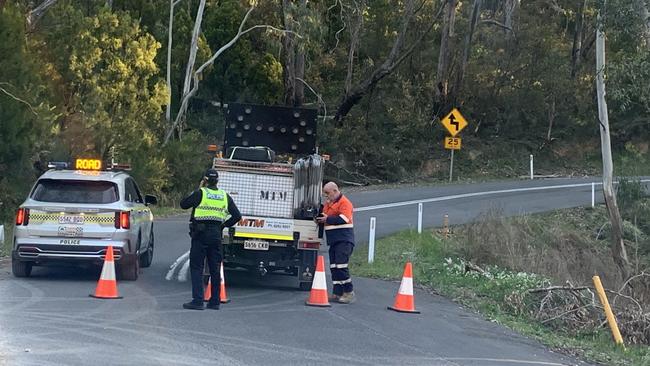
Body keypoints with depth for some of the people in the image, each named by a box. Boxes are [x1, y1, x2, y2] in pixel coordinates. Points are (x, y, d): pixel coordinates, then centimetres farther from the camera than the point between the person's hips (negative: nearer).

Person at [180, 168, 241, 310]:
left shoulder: (200, 193, -6)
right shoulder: (225, 196, 8)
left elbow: (183, 204, 5)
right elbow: (237, 216, 7)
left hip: (200, 234, -4)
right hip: (216, 234, 4)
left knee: (196, 267, -1)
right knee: (215, 269, 10)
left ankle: (197, 301, -9)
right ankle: (215, 301, 12)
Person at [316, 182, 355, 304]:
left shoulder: (344, 202, -9)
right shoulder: (328, 204, 19)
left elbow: (343, 219, -21)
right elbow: (324, 216, 26)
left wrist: (327, 219, -16)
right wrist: (319, 218, 3)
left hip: (344, 240, -9)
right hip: (333, 241, 9)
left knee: (341, 266, -14)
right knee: (334, 267, 7)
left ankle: (349, 293, -7)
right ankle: (337, 293, 10)